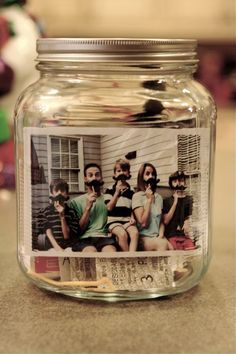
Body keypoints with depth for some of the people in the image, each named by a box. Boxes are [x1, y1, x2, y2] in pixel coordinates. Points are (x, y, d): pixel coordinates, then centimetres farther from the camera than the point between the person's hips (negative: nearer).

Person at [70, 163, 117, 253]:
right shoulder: (76, 201, 13)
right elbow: (79, 228, 6)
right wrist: (88, 207, -4)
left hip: (105, 237, 1)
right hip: (85, 239, -1)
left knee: (111, 252, -36)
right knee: (91, 252, -37)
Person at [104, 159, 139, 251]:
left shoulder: (131, 191, 14)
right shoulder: (110, 190, 6)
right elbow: (109, 208, -4)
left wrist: (132, 218, -1)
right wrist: (117, 192, -9)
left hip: (127, 220, 3)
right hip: (114, 220, -2)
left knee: (135, 232, -30)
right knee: (122, 234, -33)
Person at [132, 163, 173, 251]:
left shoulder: (159, 197, 15)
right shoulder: (137, 196, -3)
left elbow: (161, 221, 16)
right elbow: (143, 222, -11)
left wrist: (161, 236, -4)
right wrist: (149, 200, -10)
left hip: (157, 237, 5)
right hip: (144, 238, -5)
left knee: (171, 248, -26)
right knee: (163, 244, -33)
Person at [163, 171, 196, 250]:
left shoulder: (190, 200, 15)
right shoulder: (167, 201, 14)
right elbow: (166, 221, 3)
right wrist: (175, 202, 1)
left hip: (186, 235, 1)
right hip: (171, 236, -1)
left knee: (192, 249, -26)